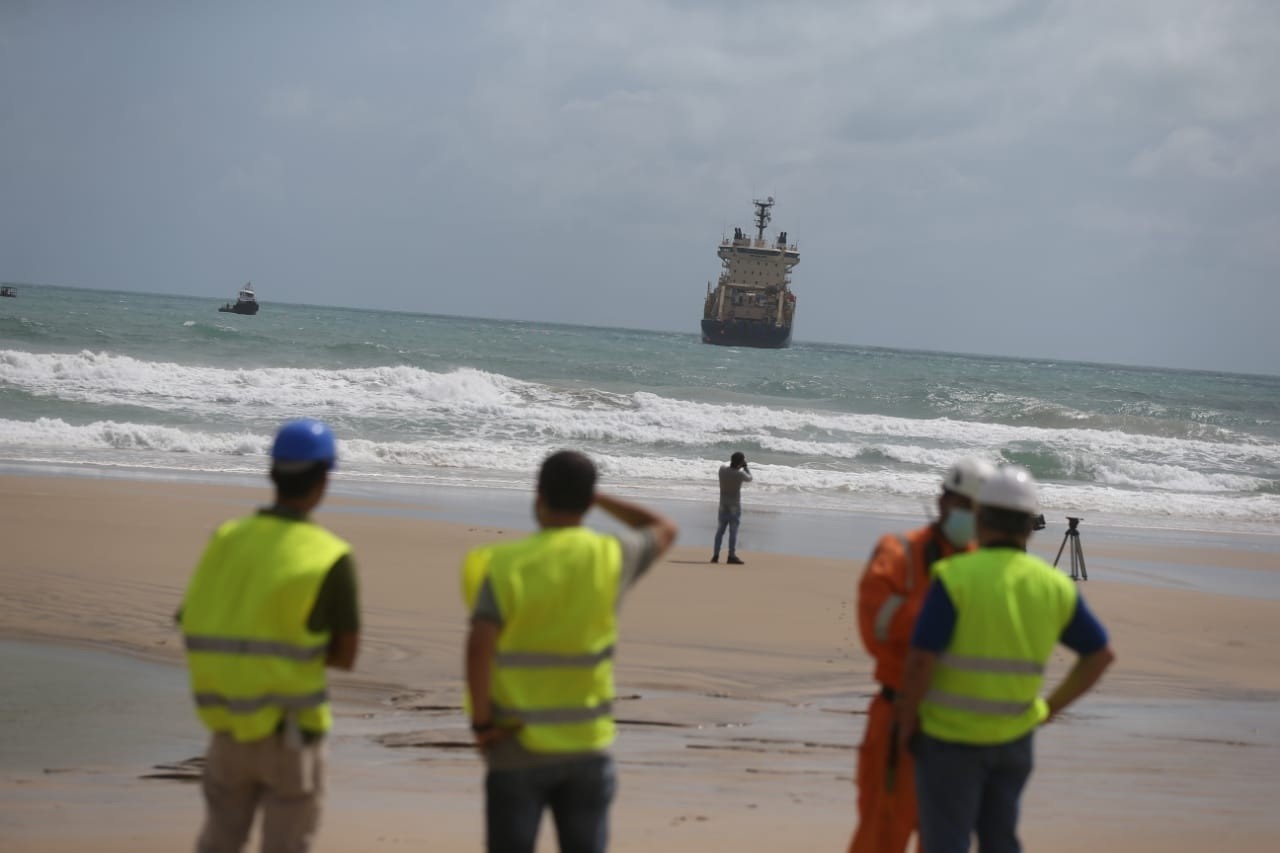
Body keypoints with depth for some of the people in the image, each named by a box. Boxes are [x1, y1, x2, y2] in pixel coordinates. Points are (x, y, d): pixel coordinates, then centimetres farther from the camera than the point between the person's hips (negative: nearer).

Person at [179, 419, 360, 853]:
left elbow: (193, 627, 7)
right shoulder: (331, 559, -13)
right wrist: (301, 643, 7)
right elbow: (345, 655, -7)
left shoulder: (226, 540, 0)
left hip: (228, 722, 4)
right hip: (291, 731, -4)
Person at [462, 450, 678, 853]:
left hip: (518, 747, -2)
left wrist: (481, 721, -12)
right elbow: (664, 530, 18)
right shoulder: (610, 556, -3)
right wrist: (598, 498, 22)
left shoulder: (507, 563, -11)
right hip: (587, 745, 2)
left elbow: (479, 644, -23)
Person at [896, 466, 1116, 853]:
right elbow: (1101, 654, 8)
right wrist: (1050, 708, 14)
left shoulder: (955, 577, -17)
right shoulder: (1054, 586, 0)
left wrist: (907, 719, -5)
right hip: (1014, 735, 5)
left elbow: (921, 660, -20)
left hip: (951, 734, -5)